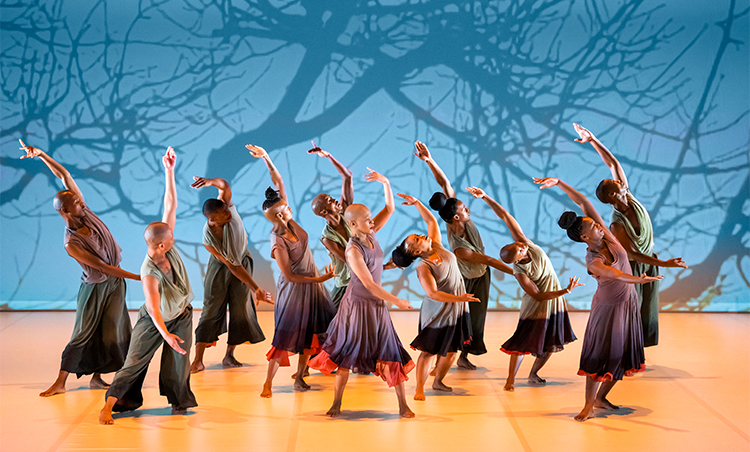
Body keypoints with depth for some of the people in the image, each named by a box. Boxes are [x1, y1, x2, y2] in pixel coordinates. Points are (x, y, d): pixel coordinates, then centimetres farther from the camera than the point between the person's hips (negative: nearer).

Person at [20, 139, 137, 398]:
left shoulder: (85, 213, -8)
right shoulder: (71, 244, -24)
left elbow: (64, 176, -8)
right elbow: (103, 267, -24)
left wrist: (41, 154, -14)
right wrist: (139, 277, -25)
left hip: (116, 282, 6)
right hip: (95, 287, -6)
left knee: (111, 332, 3)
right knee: (83, 333, -4)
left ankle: (97, 377, 12)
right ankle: (60, 382, 4)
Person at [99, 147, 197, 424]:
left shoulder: (166, 246, -19)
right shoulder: (149, 272, -35)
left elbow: (170, 206, -19)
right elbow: (154, 308, -40)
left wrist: (169, 171, -23)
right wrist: (166, 334, -52)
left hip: (181, 316, 5)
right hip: (154, 322, -5)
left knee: (179, 364, 6)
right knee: (134, 363, -2)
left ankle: (179, 401, 24)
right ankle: (110, 405, 6)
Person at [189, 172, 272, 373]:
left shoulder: (226, 205, -23)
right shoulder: (208, 238, -29)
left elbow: (225, 186, -41)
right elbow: (232, 266, -26)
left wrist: (212, 181, -63)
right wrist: (256, 288, -27)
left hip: (243, 262, 3)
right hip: (220, 269, -3)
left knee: (240, 309, 1)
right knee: (211, 310, -4)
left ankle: (229, 355, 11)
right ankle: (198, 360, -1)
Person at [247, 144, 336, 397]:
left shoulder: (289, 221, -8)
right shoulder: (277, 241, -25)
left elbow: (278, 183, -7)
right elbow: (289, 276, -23)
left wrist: (266, 158, -17)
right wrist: (320, 279, -20)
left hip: (312, 283, 8)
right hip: (293, 289, -8)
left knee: (310, 332, 13)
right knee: (286, 335, -4)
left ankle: (300, 375, 24)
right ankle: (268, 383, 4)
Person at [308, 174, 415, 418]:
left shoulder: (370, 234, -1)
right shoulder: (353, 250, -21)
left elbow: (389, 209, 2)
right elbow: (370, 285, -22)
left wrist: (386, 183, -13)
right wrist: (397, 301, -16)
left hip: (377, 304, 6)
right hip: (357, 305, -6)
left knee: (392, 354, 4)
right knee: (347, 355, 6)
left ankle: (403, 405, 10)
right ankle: (336, 404, 19)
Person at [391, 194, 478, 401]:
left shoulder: (436, 246, -2)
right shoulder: (423, 267, -21)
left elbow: (431, 221, 6)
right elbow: (433, 293, -29)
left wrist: (416, 203, -2)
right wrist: (459, 298, -35)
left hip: (457, 310, 7)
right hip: (437, 313, -7)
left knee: (451, 351, 13)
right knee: (428, 351, -4)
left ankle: (438, 381, 30)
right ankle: (419, 389, 0)